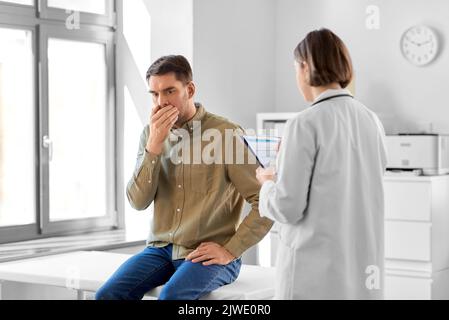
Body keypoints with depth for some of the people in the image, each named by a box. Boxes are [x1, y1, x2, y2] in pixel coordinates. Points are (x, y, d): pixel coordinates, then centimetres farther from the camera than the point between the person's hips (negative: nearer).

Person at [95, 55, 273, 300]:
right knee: (108, 296, -18)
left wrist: (230, 251, -14)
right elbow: (138, 202, -2)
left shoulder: (226, 134, -10)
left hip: (206, 254, -5)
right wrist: (154, 144, -12)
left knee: (171, 297, -33)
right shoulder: (151, 135, 7)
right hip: (161, 249, 5)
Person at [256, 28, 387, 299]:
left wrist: (269, 183, 7)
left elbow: (288, 208, -13)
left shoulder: (306, 124, -13)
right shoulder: (371, 121, 6)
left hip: (317, 269, -6)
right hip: (364, 265, 6)